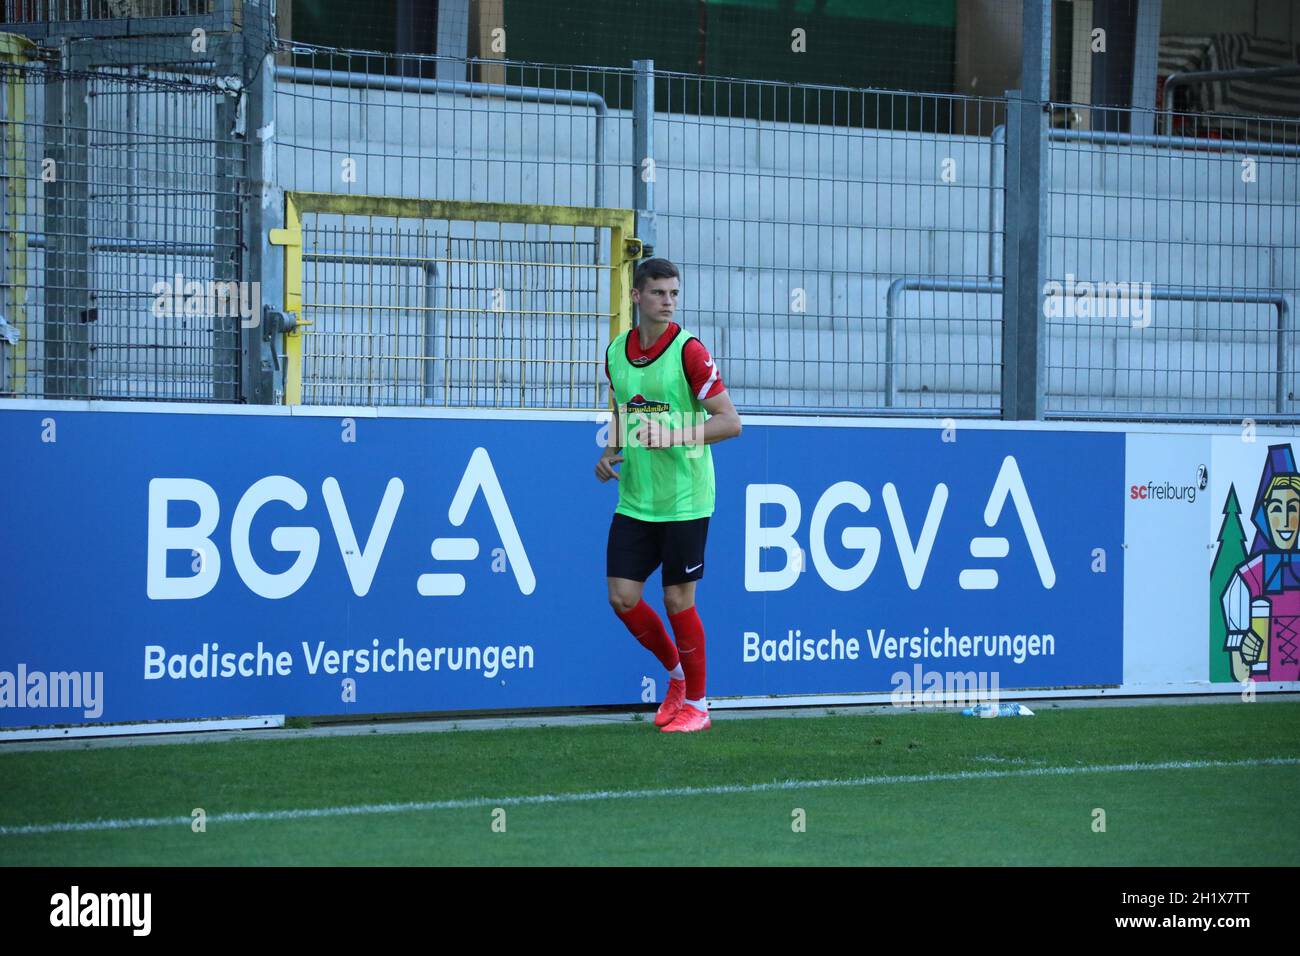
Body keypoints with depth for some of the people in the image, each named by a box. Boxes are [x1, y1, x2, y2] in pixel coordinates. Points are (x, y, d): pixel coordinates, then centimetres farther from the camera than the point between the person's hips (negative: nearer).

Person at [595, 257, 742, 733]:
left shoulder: (689, 350, -11)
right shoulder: (616, 352, 6)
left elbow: (729, 421, -15)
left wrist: (671, 435, -25)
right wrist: (611, 451, 3)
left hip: (684, 502, -5)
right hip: (634, 500, 5)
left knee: (678, 600, -1)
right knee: (622, 597, 1)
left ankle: (696, 704, 14)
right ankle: (677, 673, 25)